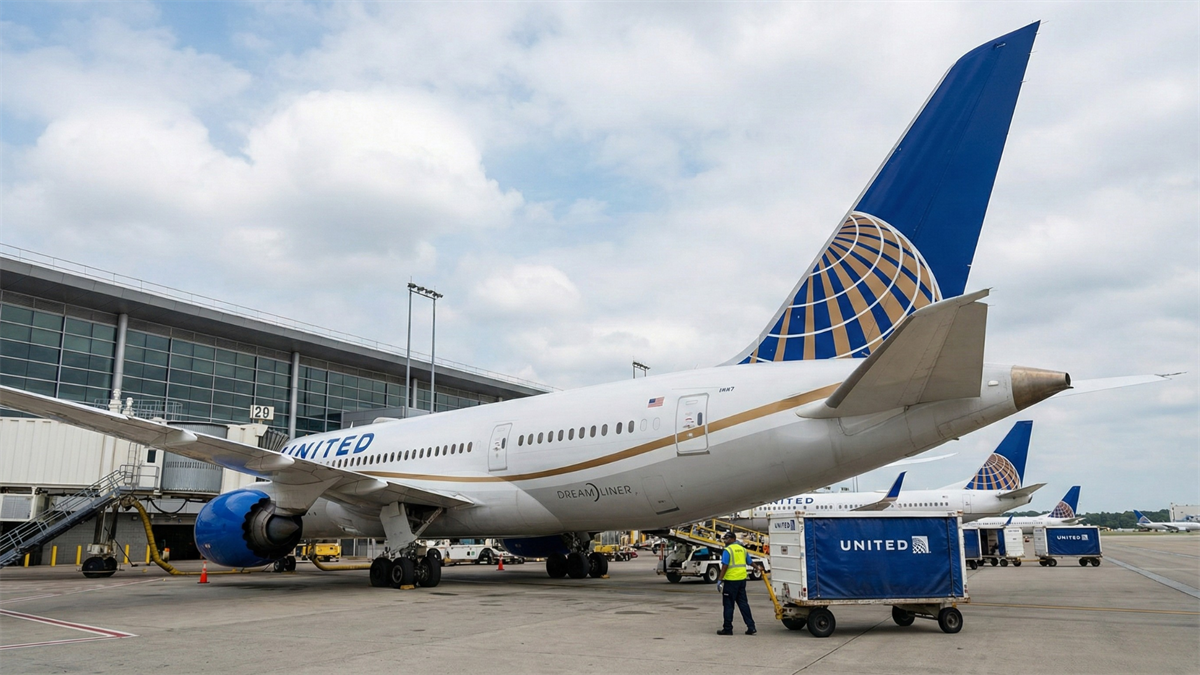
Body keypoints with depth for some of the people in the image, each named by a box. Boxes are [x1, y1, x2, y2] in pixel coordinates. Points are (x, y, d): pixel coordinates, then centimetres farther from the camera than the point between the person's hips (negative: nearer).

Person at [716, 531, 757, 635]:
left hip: (731, 580, -7)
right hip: (742, 579, 7)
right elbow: (750, 563, 22)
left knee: (728, 605, 1)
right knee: (743, 603, 12)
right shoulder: (743, 549, 11)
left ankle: (728, 628, 5)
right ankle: (751, 627, 10)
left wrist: (720, 580, -15)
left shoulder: (727, 550, -11)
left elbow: (725, 566, -18)